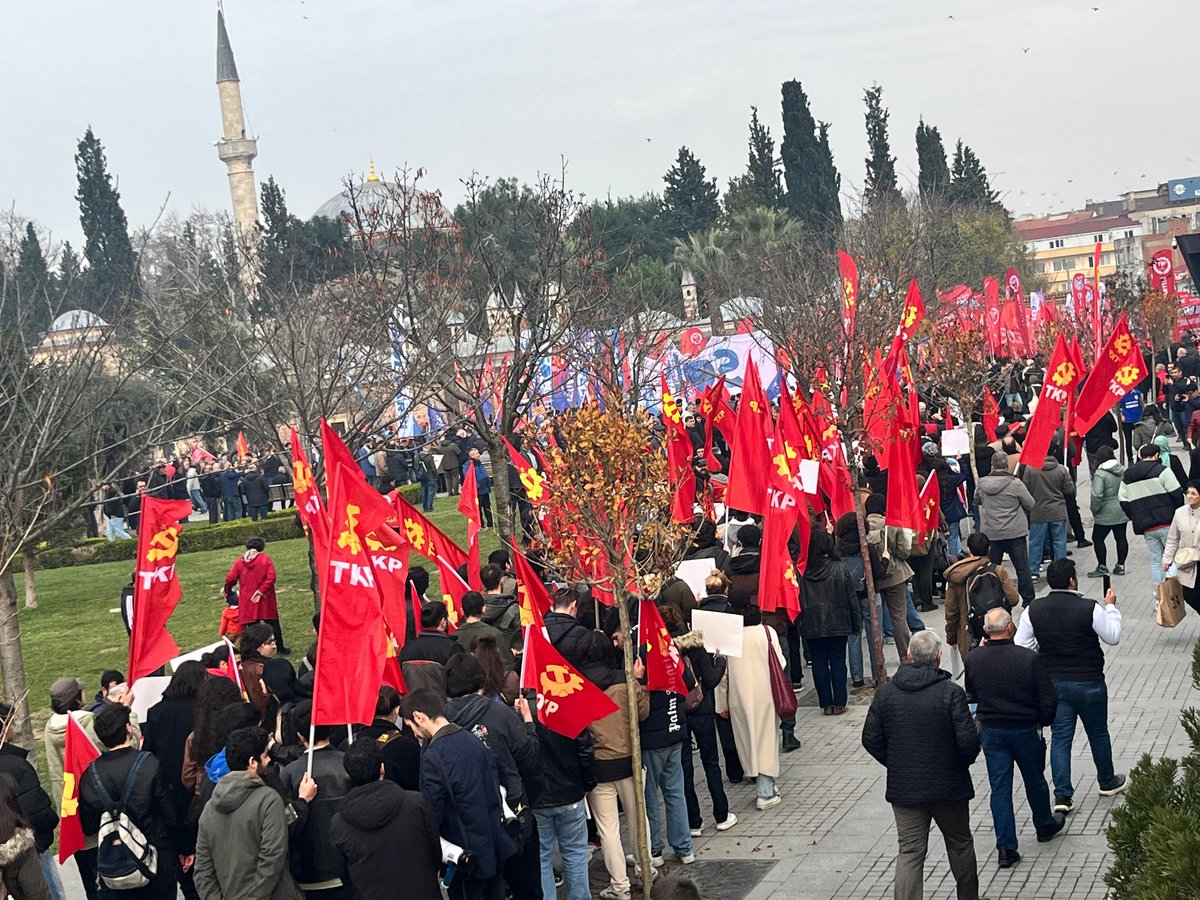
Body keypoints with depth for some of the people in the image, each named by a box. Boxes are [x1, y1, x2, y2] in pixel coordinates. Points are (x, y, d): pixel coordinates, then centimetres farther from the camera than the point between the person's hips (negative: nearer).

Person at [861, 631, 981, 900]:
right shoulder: (951, 693, -15)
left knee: (909, 852, 5)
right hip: (948, 787, -2)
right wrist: (964, 761, 5)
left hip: (903, 787, 2)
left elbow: (870, 739, 0)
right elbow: (968, 741, -17)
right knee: (960, 844, 18)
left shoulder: (886, 693, -4)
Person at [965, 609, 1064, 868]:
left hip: (990, 731, 2)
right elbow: (1048, 700, -15)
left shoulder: (975, 659, -11)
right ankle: (1045, 825, 43)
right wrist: (1043, 721, 6)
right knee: (1034, 780, 20)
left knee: (999, 787, 6)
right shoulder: (1030, 659, -20)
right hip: (1026, 729, -2)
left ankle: (1006, 847, 3)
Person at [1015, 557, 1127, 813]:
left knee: (1060, 737, 8)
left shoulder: (1033, 611, -8)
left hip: (1053, 684, 2)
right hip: (1089, 683, -2)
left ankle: (1062, 795, 1)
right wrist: (1111, 607, 7)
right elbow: (1113, 637, -5)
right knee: (1098, 734, 18)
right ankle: (1108, 782, 36)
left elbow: (1022, 647, -3)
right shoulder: (1090, 608, -19)